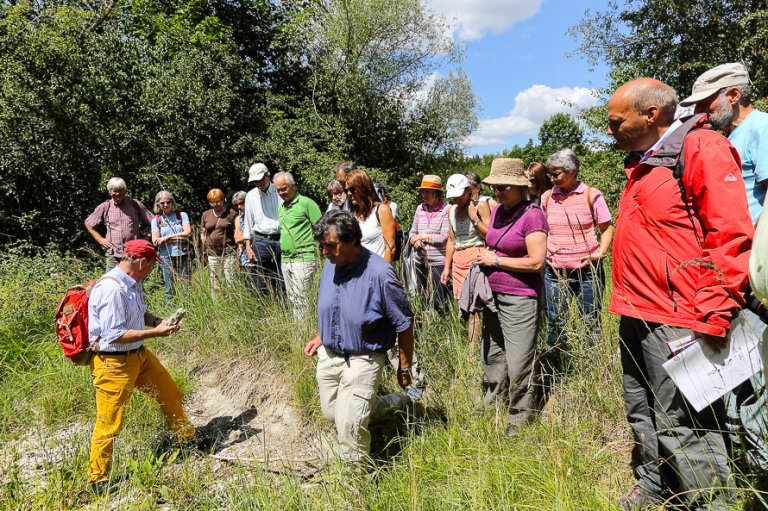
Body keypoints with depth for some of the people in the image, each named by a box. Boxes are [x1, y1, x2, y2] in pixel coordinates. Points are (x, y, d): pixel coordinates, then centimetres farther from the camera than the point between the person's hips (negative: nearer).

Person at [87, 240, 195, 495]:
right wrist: (155, 332, -25)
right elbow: (113, 335, -28)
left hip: (139, 354, 9)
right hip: (113, 362, -9)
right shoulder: (111, 289, -27)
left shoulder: (133, 283, 1)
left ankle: (187, 438, 41)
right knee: (109, 423, 4)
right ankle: (98, 479, 25)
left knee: (170, 393, 18)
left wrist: (158, 320, -1)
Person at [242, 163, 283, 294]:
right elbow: (248, 222, 13)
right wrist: (248, 246, 8)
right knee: (262, 284, 2)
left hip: (281, 239, -2)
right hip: (261, 241, 2)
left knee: (282, 283, 1)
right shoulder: (251, 196, 8)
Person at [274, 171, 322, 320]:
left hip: (303, 259, -8)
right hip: (285, 260, 8)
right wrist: (283, 252, 18)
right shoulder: (281, 207, 16)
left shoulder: (306, 203, -7)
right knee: (292, 299, 13)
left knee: (301, 300, -7)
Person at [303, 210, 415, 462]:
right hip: (328, 355, 8)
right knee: (331, 414, 20)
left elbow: (404, 323, -14)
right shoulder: (330, 264, -5)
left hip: (362, 359, -7)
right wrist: (320, 336, 14)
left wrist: (404, 367, -7)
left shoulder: (379, 273, -24)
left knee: (349, 424, -9)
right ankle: (395, 402, 37)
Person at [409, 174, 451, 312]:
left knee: (439, 301, -2)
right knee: (422, 297, 15)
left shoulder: (446, 210, -9)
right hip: (420, 261, 5)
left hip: (438, 261, -5)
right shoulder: (420, 209, 7)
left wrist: (422, 236, -8)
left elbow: (444, 238, -15)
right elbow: (412, 232, 12)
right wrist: (415, 241, -10)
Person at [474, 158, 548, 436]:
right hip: (494, 295, 8)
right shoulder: (498, 210, 9)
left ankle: (520, 416, 18)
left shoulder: (532, 215, -15)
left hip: (520, 299, -8)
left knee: (518, 363, 0)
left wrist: (495, 260, -15)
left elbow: (536, 262, -20)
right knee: (491, 355, 19)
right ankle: (494, 403, 38)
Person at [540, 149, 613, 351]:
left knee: (590, 321, 6)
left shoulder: (591, 195, -3)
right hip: (554, 270, 3)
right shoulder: (547, 197, 7)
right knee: (555, 321, 8)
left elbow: (607, 228, 3)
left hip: (587, 269, -3)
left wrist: (601, 252, -10)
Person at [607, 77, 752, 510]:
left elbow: (731, 237, -17)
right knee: (643, 416, 19)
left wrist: (713, 317, -19)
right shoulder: (642, 161, 17)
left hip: (674, 320, -9)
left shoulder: (702, 149, -11)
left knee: (680, 425, -1)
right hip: (637, 314, 9)